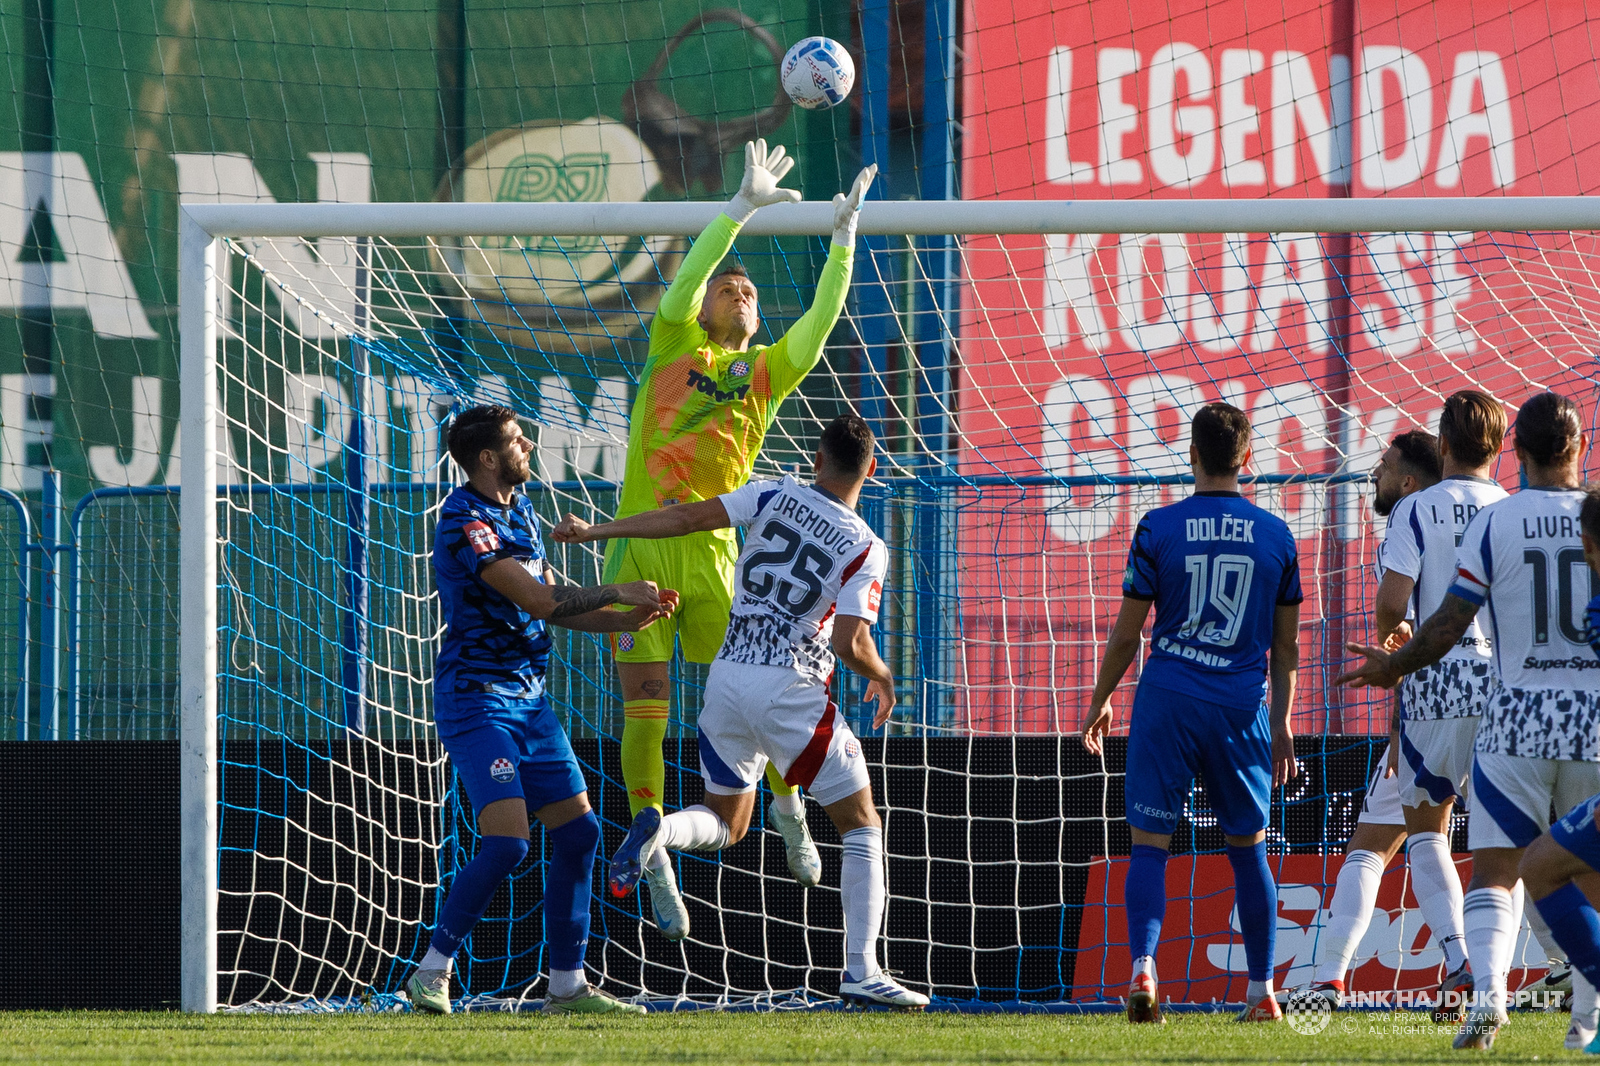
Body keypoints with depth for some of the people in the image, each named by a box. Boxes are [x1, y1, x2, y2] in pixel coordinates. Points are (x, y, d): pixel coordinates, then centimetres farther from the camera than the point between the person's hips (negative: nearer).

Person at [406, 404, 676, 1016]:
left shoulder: (519, 511, 14)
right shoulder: (466, 521, -17)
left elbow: (553, 607, 18)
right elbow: (539, 600, -22)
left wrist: (630, 619, 5)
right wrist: (616, 593, -10)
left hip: (527, 694, 9)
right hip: (476, 697, -9)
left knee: (578, 831, 6)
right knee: (507, 840, -19)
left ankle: (567, 987, 13)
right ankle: (431, 974, -8)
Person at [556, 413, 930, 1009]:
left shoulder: (776, 497, 4)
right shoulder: (865, 549, -7)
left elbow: (687, 518, 1)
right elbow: (850, 642, -16)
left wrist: (596, 531, 8)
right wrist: (881, 677, 6)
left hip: (727, 679, 4)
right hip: (791, 691, -4)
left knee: (725, 823, 20)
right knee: (861, 825, 8)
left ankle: (657, 836, -16)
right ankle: (861, 971, -3)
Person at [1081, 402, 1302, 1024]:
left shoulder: (1159, 529, -3)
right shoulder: (1276, 536, 4)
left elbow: (1127, 632, 1)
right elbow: (1286, 646, 9)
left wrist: (1099, 702, 14)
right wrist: (1281, 722, 19)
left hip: (1166, 702, -2)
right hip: (1243, 708, 2)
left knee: (1149, 844, 2)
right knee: (1247, 847, 14)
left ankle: (1143, 965, -20)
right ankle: (1262, 991, 13)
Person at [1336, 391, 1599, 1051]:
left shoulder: (1494, 524, -5)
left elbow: (1448, 625, -4)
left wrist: (1392, 668, 13)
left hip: (1516, 720, -1)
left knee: (1493, 874, 2)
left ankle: (1487, 991, -20)